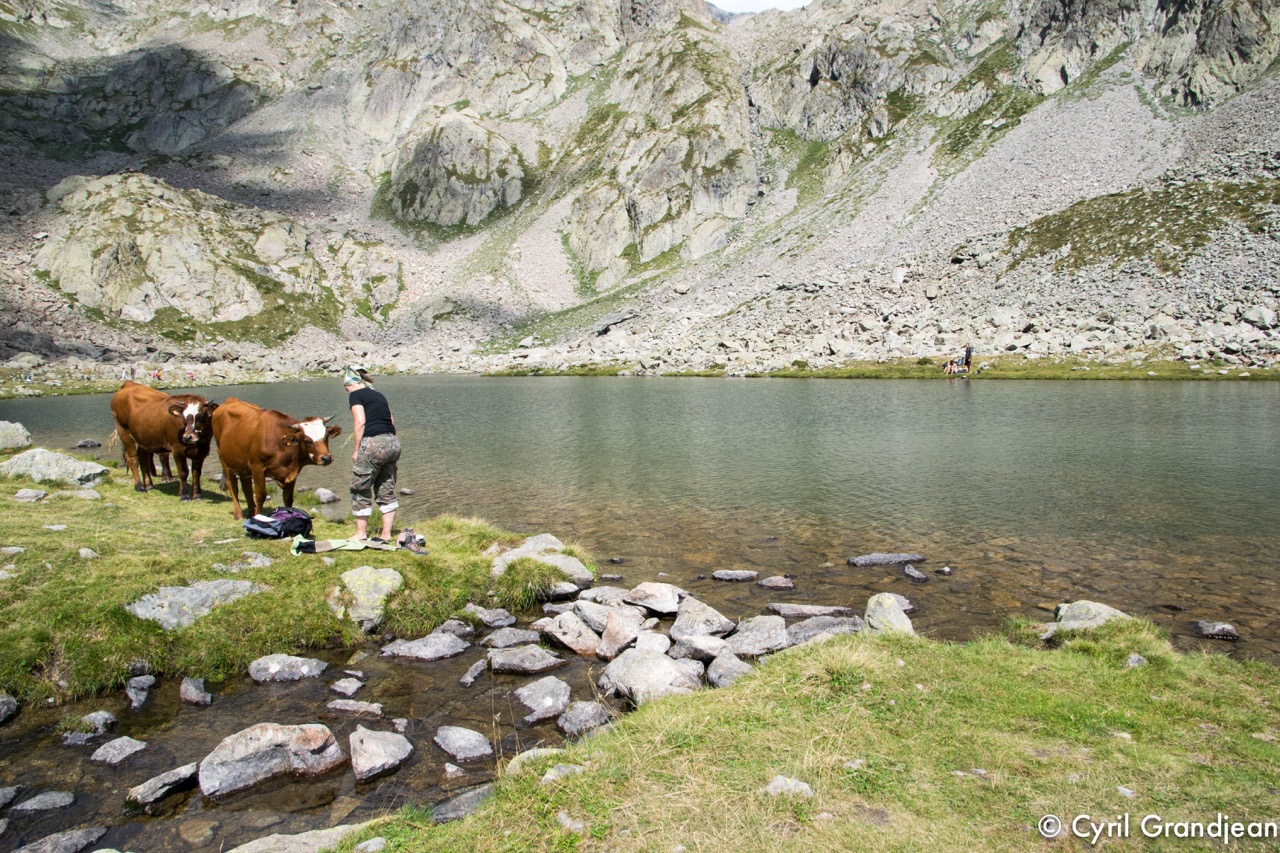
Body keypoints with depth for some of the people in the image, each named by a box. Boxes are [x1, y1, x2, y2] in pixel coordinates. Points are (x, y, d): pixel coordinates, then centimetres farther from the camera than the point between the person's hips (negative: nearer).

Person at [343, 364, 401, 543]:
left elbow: (360, 422, -11)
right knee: (386, 491, 12)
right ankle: (386, 534, 13)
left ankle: (361, 533, 12)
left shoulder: (355, 395, 1)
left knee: (360, 490, 6)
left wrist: (356, 449, -6)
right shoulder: (379, 395, 21)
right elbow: (392, 422, 16)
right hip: (393, 443, 7)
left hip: (373, 443, -7)